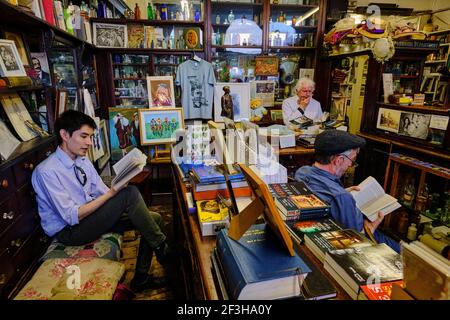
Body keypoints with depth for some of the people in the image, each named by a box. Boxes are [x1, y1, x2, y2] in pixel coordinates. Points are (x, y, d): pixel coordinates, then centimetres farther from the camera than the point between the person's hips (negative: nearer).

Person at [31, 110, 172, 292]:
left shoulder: (83, 161, 5)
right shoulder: (47, 171, -19)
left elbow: (102, 193, 5)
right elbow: (72, 216, -22)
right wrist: (111, 193, -26)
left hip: (91, 215, 8)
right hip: (69, 231, -8)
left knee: (155, 218, -3)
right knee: (130, 194, -27)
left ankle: (141, 278, 8)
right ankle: (161, 248, -10)